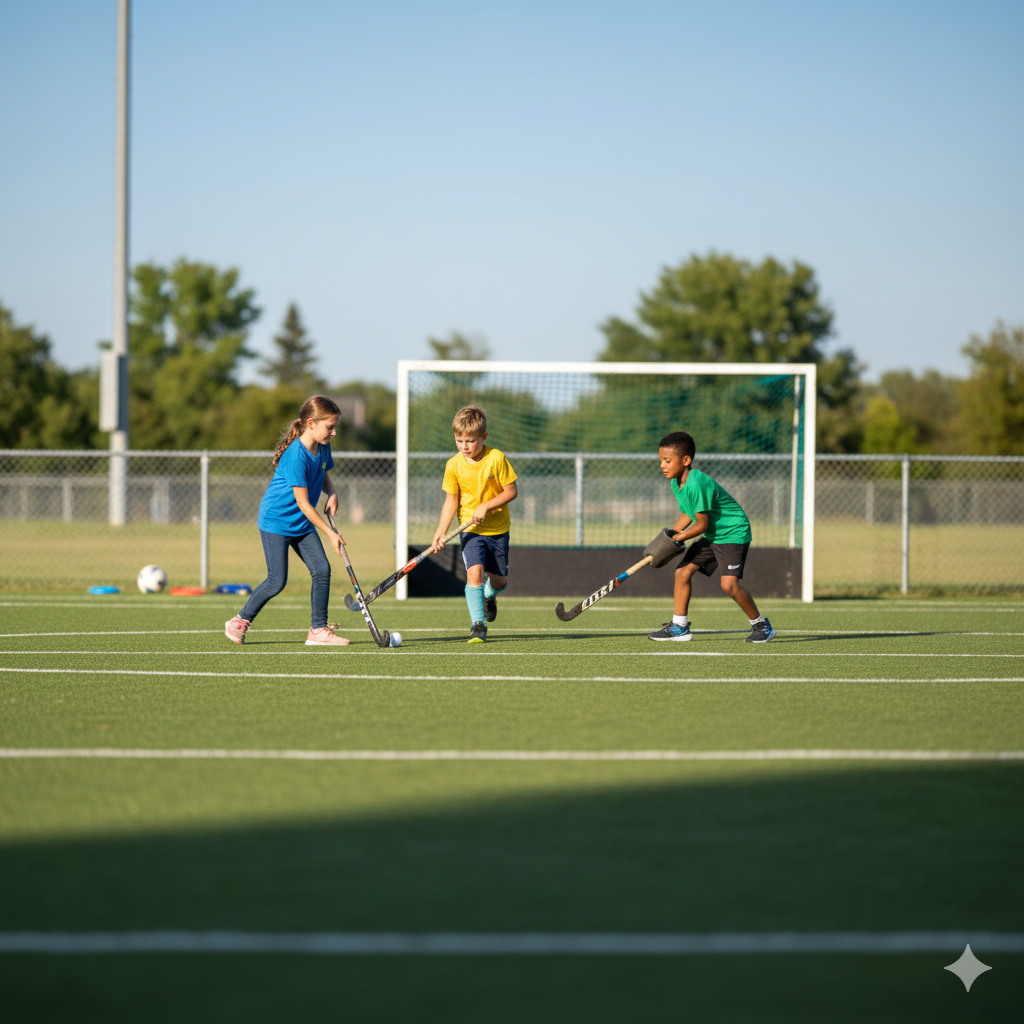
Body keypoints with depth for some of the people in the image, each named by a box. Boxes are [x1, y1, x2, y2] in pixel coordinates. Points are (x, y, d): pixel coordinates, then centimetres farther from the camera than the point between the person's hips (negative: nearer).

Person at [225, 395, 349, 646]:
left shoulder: (322, 448, 0)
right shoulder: (296, 455, -26)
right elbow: (303, 503, -24)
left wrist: (332, 493, 0)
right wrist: (330, 533, -21)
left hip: (302, 523, 8)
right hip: (276, 520, -8)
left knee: (322, 570, -5)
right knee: (277, 581, -7)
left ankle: (318, 630, 3)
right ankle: (239, 622, 11)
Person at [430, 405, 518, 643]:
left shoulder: (496, 459, -14)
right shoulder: (454, 465, -7)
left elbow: (511, 491, -10)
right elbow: (451, 500, -1)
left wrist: (486, 506, -21)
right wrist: (441, 532, -10)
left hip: (498, 528, 0)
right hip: (470, 530, 0)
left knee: (500, 580, 8)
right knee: (474, 571, -21)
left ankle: (489, 596, 46)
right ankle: (477, 625, -14)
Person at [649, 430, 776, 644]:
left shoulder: (697, 485, -28)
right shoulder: (676, 483, 2)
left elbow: (702, 524, -22)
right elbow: (688, 514, 16)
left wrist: (679, 538, -9)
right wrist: (669, 536, 5)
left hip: (733, 532, -10)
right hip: (711, 536, 10)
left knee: (729, 584, -20)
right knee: (682, 572, 4)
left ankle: (760, 625, -2)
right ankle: (679, 627, 14)